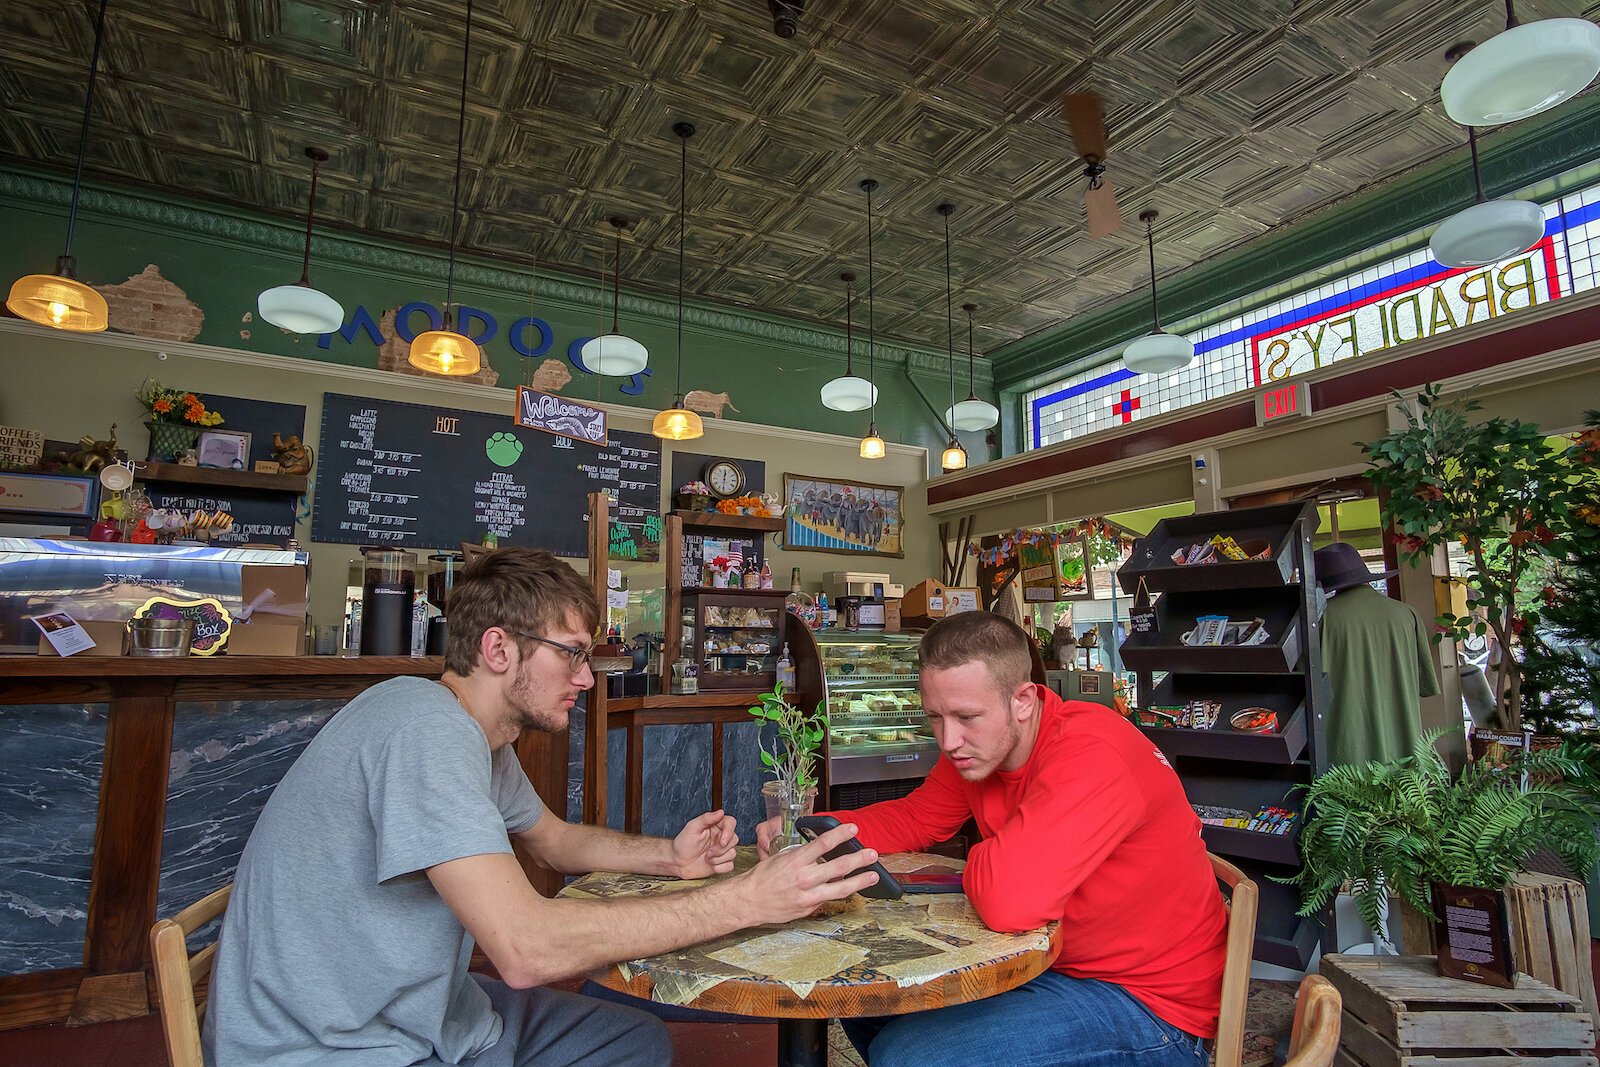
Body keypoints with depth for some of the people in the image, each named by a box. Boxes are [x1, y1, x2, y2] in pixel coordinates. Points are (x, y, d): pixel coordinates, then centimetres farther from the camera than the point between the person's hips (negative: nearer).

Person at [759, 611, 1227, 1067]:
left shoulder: (1092, 756, -31)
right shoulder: (979, 744, -4)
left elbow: (1010, 901, -42)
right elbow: (914, 818, 10)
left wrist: (977, 866, -17)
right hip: (1046, 962, 8)